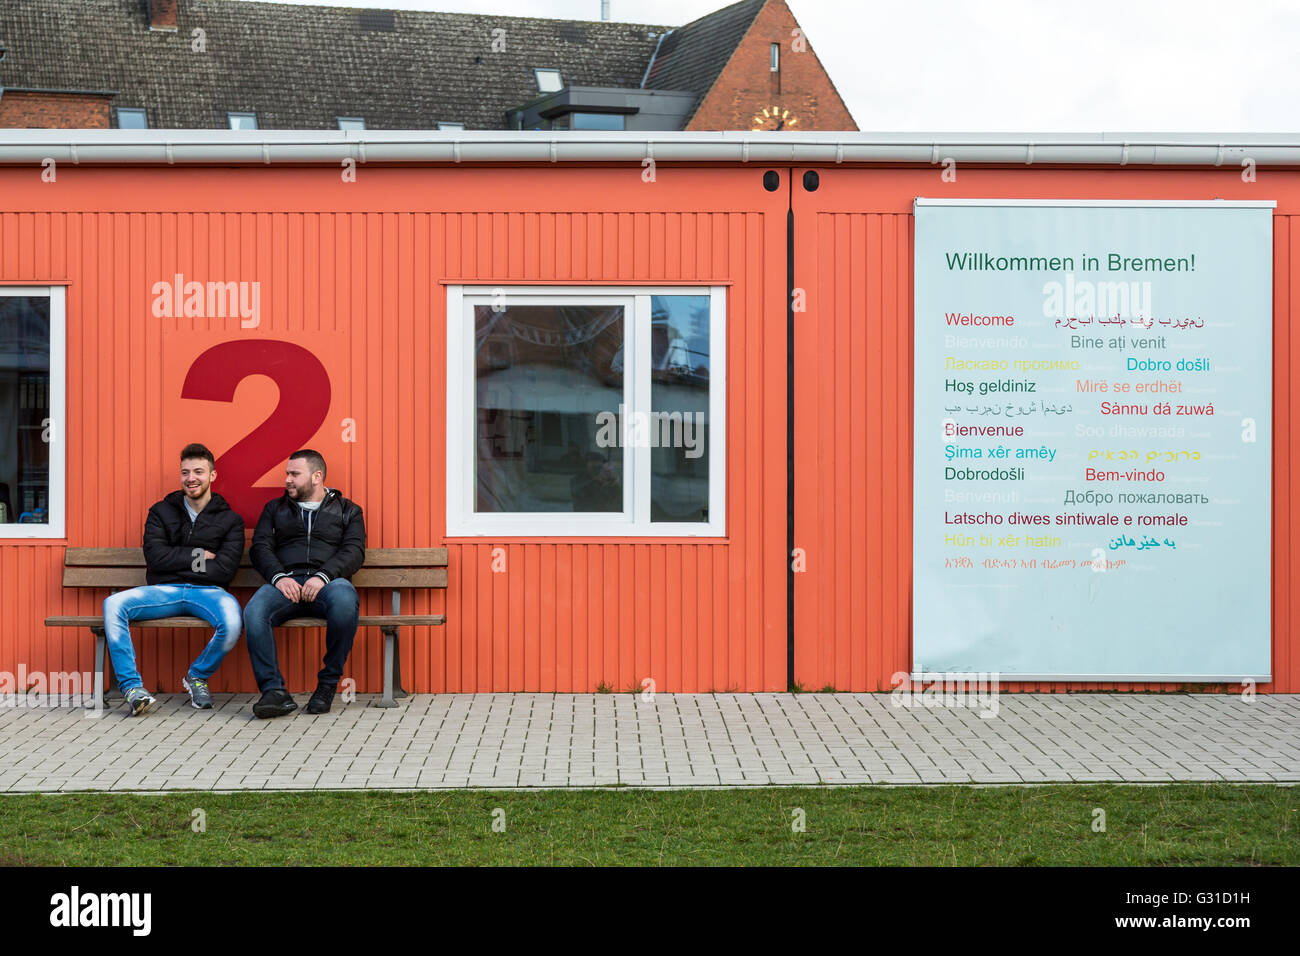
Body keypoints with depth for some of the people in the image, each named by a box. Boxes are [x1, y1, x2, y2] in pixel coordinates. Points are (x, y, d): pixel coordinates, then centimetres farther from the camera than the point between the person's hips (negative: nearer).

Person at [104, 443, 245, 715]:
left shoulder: (230, 520, 10)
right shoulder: (162, 512, 16)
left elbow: (224, 570, -4)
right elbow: (155, 557, 1)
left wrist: (176, 563, -3)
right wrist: (197, 556, -2)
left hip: (206, 591, -2)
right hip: (165, 591, 2)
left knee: (232, 621, -36)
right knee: (113, 604, -26)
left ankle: (197, 676, -5)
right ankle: (132, 686, -23)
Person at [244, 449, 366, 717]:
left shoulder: (348, 511, 21)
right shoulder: (275, 508, 27)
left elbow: (354, 552, 5)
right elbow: (260, 547, 12)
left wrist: (324, 576, -15)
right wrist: (278, 576, -9)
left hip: (329, 582, -1)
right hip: (285, 581, 2)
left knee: (344, 601, -39)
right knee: (253, 612, -34)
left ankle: (328, 683, -22)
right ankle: (274, 689, -29)